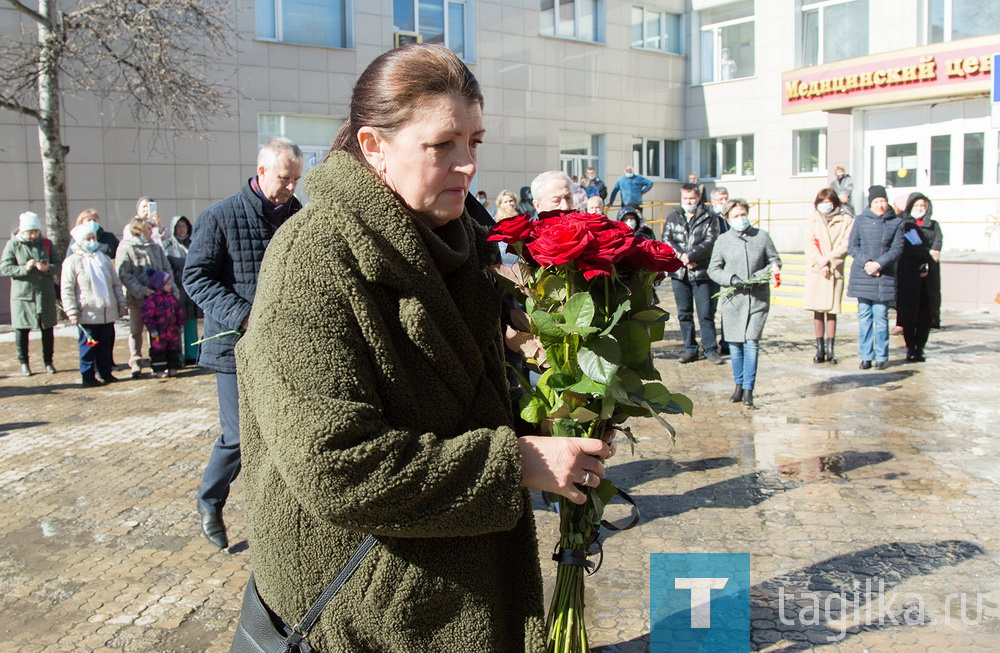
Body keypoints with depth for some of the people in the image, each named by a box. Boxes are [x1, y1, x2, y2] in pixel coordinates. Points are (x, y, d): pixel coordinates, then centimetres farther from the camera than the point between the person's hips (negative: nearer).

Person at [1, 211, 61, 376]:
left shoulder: (46, 243, 5)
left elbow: (58, 264, 4)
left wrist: (48, 268, -17)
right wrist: (25, 268, -20)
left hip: (45, 295, 2)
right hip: (22, 295, -2)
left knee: (47, 329, 7)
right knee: (22, 330, 4)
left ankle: (48, 362, 19)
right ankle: (23, 363, 17)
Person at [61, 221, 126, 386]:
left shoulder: (105, 259, 13)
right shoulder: (72, 261, -4)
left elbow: (116, 283, 17)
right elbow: (66, 289, -7)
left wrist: (121, 303, 11)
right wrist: (71, 311, -12)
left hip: (108, 312, 5)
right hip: (87, 314, -5)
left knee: (106, 344, 11)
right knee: (88, 345, 1)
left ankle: (105, 372, 21)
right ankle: (88, 376, 9)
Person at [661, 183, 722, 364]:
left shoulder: (709, 219, 3)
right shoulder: (673, 217, 10)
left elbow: (710, 242, -9)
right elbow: (666, 240, 0)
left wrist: (690, 256, -19)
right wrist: (681, 257, -14)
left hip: (702, 273, -3)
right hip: (679, 273, 3)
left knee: (706, 314, 0)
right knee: (684, 314, 8)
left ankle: (711, 350, 8)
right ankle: (690, 349, 17)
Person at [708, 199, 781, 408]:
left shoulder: (762, 236, 6)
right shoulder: (723, 240, 7)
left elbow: (774, 259, 13)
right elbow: (713, 269, 5)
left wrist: (773, 268, -9)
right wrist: (732, 279, -11)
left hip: (758, 299, -1)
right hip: (733, 299, 1)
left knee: (751, 344, -8)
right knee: (735, 345, 6)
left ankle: (748, 390, -5)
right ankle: (739, 385, 22)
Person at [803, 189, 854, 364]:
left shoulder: (846, 220, 3)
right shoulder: (813, 220, 9)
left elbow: (846, 245, -5)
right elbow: (810, 244, 1)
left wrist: (828, 259, -15)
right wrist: (819, 264, -12)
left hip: (835, 270, -1)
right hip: (815, 270, 1)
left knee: (831, 311, 0)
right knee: (817, 311, 2)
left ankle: (830, 349, 7)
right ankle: (820, 348, 9)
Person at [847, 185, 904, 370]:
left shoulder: (896, 222, 4)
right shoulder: (860, 220, 6)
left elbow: (897, 249, -1)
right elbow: (852, 246, 4)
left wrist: (879, 264, -14)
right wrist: (865, 262, -12)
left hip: (885, 276, -1)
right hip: (862, 274, 1)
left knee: (881, 316, -1)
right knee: (864, 316, 3)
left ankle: (881, 356, 8)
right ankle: (866, 356, 9)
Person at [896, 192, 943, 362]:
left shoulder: (934, 225, 17)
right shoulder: (902, 224, 7)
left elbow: (937, 247, 2)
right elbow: (905, 247, -9)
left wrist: (927, 265, -14)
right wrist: (927, 253, -12)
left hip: (928, 276, 3)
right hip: (908, 276, -3)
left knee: (927, 314, -3)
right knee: (909, 313, -5)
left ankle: (919, 349, 4)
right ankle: (910, 349, 2)